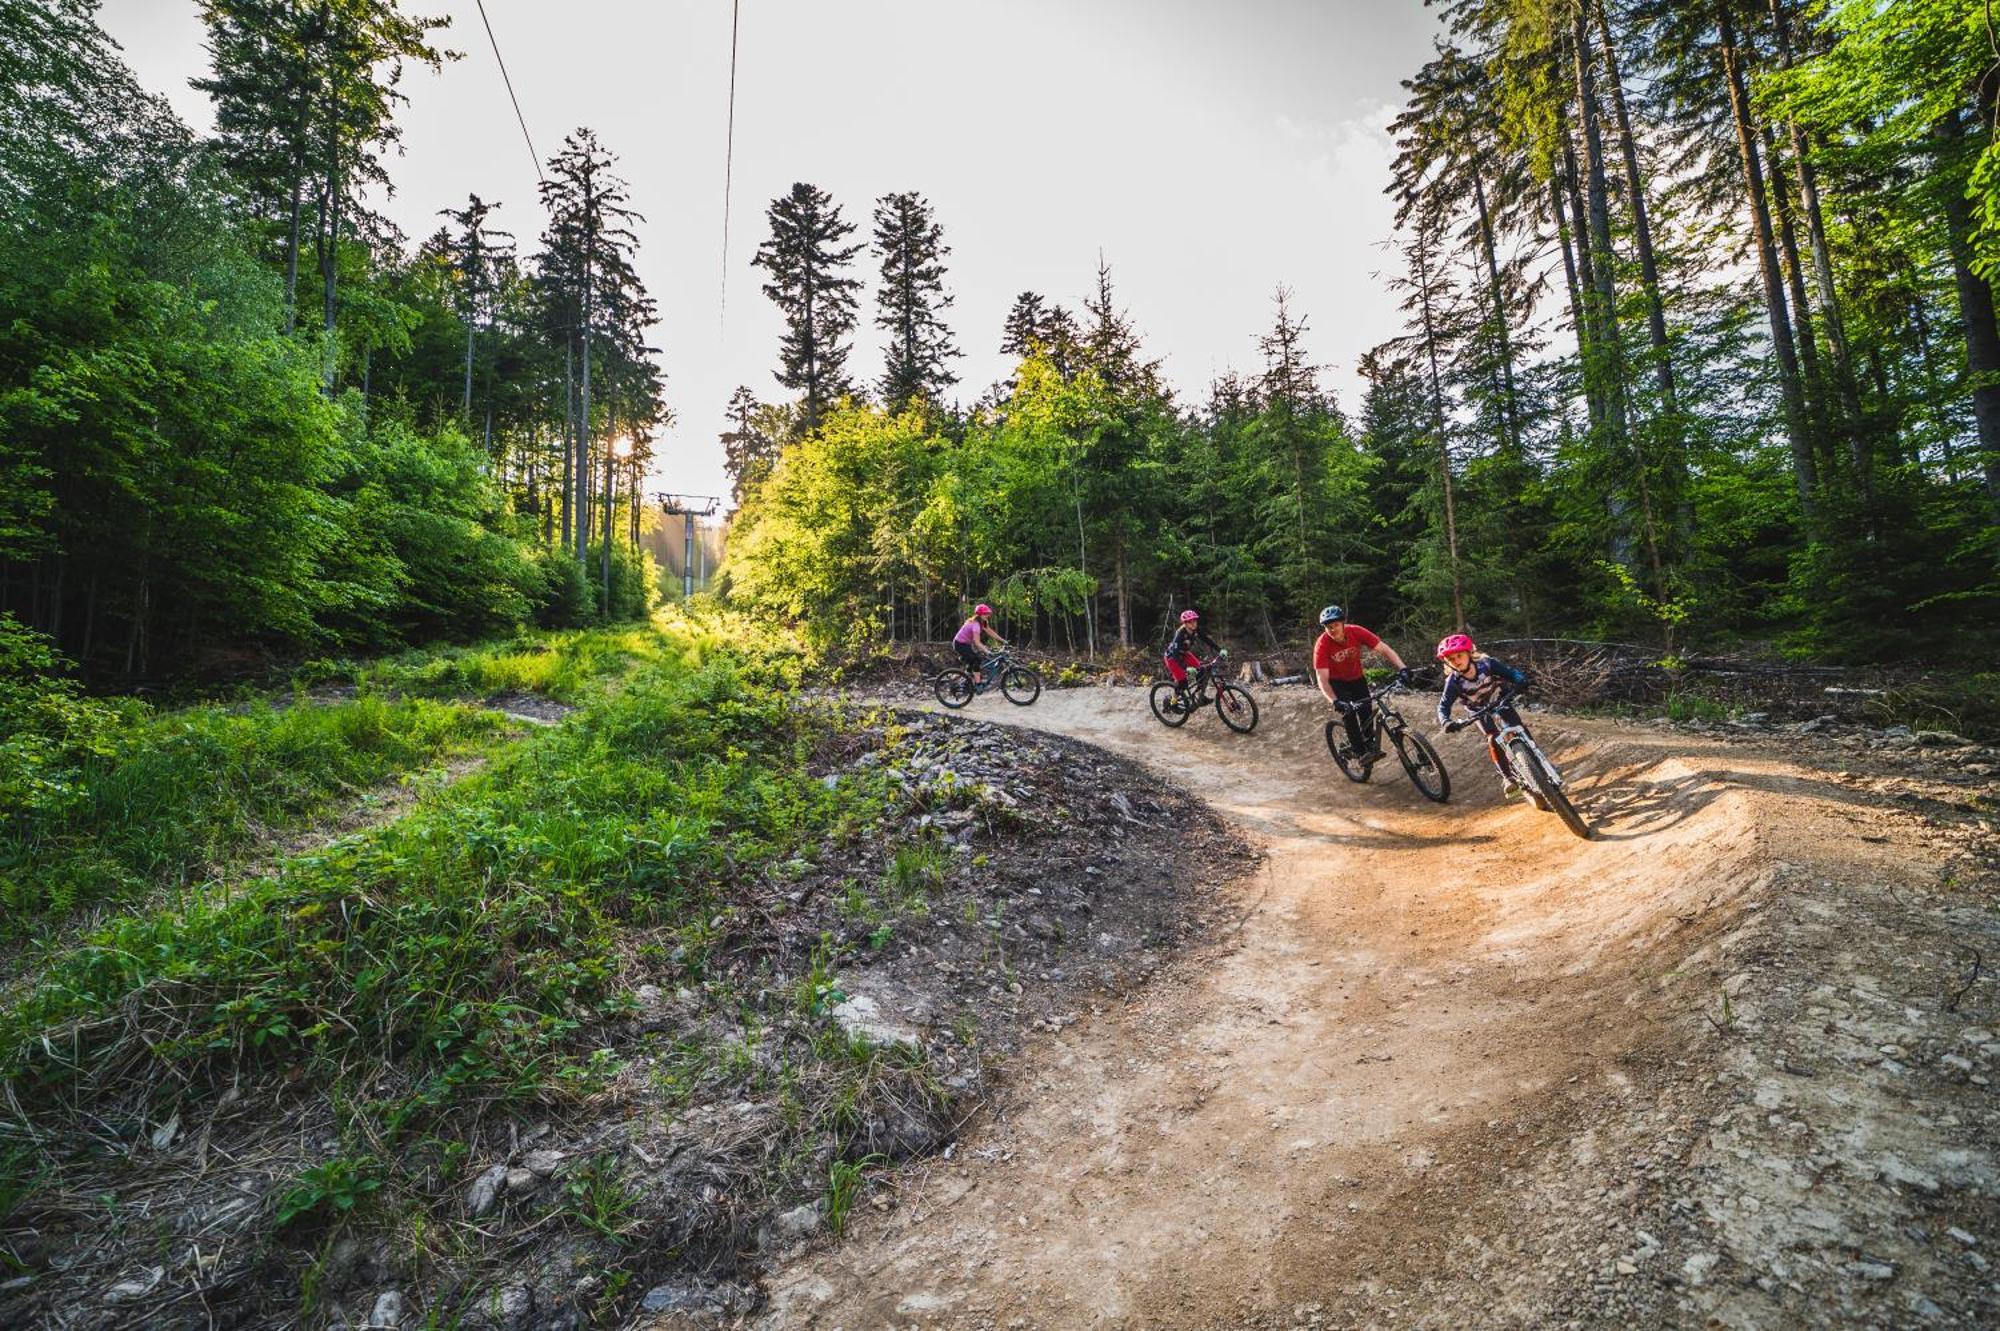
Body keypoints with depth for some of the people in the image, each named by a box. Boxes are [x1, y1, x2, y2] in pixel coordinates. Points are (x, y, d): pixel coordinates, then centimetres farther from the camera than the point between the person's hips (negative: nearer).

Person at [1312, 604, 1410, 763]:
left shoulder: (1356, 632, -25)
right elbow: (1322, 680, -34)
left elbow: (1384, 649, -24)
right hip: (1337, 682, -3)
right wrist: (1335, 702, -47)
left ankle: (1370, 743, 16)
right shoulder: (1322, 645, -31)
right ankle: (1361, 751, -8)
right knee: (1348, 712, -21)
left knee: (1366, 711, -9)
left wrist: (1402, 668, -39)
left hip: (1356, 678, 3)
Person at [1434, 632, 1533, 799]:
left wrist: (1521, 681, -53)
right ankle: (1507, 777, -10)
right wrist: (1445, 722, -48)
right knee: (1493, 739, -20)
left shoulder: (1487, 664, -28)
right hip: (1479, 711, -1)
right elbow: (1444, 705, -29)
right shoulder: (1453, 682, -28)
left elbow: (1510, 672, -31)